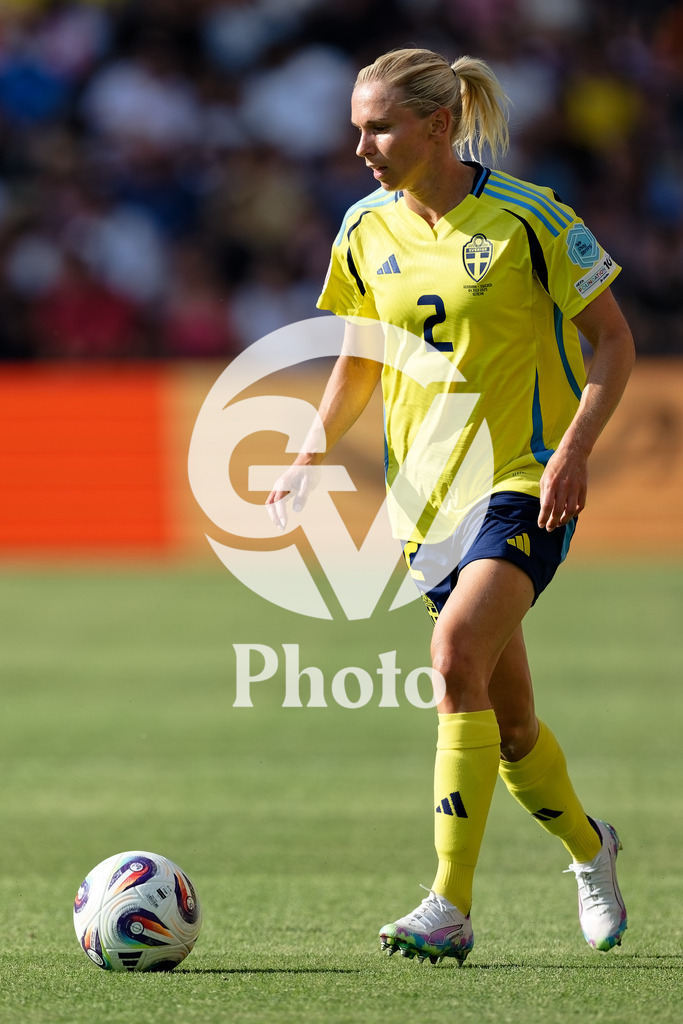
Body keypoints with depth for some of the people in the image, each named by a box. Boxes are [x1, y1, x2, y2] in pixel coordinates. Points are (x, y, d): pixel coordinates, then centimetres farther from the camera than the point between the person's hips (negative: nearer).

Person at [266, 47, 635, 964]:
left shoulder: (527, 220, -11)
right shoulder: (368, 231, 4)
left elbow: (613, 343, -5)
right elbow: (361, 355, 20)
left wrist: (574, 449, -18)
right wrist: (311, 456, 7)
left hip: (525, 484, -6)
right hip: (429, 493, 6)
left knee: (459, 651, -26)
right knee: (507, 717, 10)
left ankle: (451, 907, -26)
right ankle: (589, 847, 38)